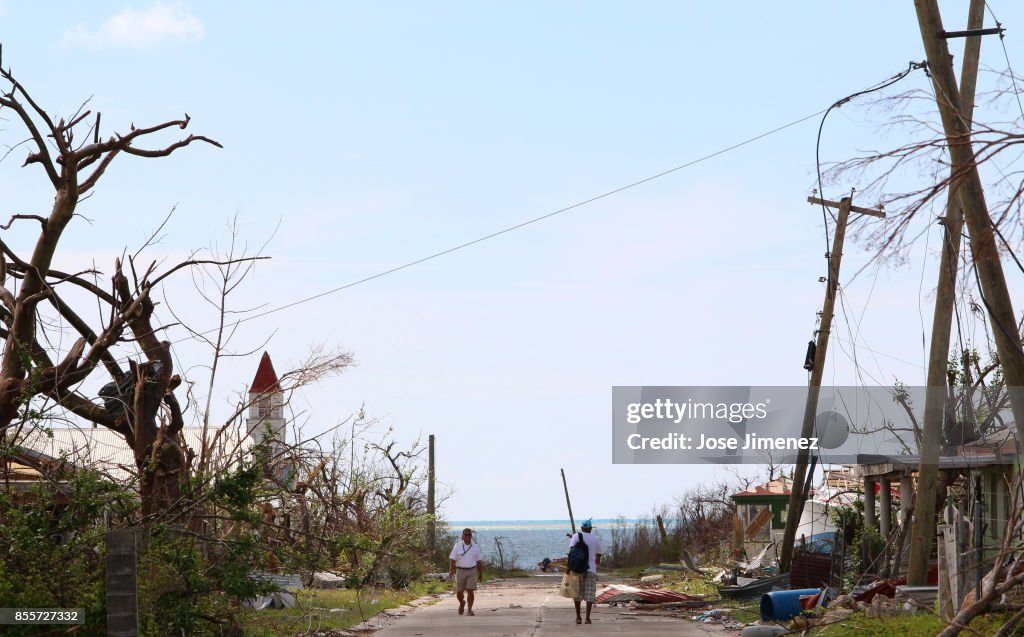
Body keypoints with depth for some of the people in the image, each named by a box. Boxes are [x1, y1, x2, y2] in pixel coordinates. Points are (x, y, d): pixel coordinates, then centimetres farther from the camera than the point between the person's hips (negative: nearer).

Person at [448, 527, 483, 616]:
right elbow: (452, 559, -3)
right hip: (460, 571, 0)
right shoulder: (457, 546, 1)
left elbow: (479, 561, 11)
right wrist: (451, 570, -18)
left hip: (472, 571, 0)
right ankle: (462, 603, 37)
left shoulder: (475, 547, 5)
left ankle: (469, 610, -2)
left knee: (470, 591, -9)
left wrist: (480, 573, 11)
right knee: (459, 592, 5)